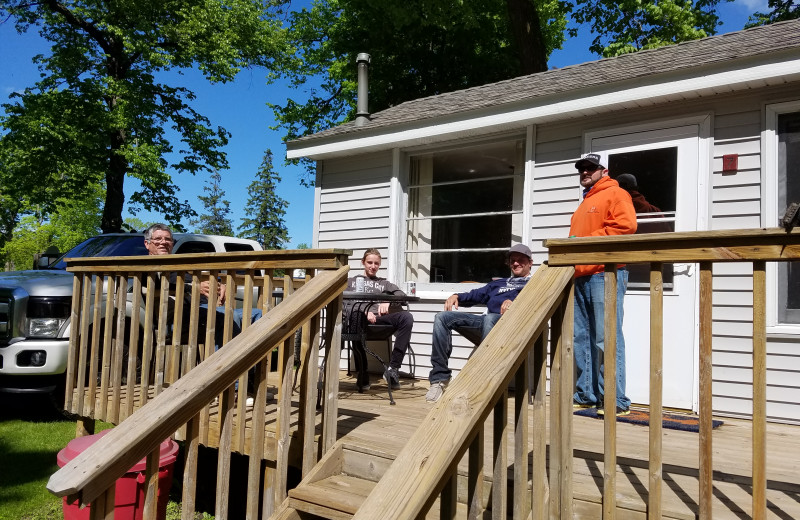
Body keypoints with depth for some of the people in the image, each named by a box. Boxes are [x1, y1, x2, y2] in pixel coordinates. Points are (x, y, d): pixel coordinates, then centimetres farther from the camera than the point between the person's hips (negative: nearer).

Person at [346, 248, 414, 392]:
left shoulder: (384, 283, 32)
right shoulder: (351, 281, 28)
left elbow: (401, 295, 12)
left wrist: (388, 303, -11)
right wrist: (365, 311, -12)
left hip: (380, 319, 2)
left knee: (406, 317, -29)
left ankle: (392, 368, -25)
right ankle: (362, 374, -27)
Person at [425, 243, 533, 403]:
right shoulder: (498, 283, 39)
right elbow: (476, 295, 30)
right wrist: (457, 296, 9)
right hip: (487, 319, 6)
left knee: (489, 319, -42)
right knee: (442, 317, -15)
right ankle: (440, 378, -20)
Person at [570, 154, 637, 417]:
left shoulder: (615, 194, 2)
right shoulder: (584, 203, 28)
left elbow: (625, 226, -14)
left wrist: (586, 240, -13)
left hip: (605, 275, -8)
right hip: (580, 277, 9)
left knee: (606, 338, -10)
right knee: (581, 338, 7)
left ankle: (615, 401, -4)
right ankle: (585, 395, 14)